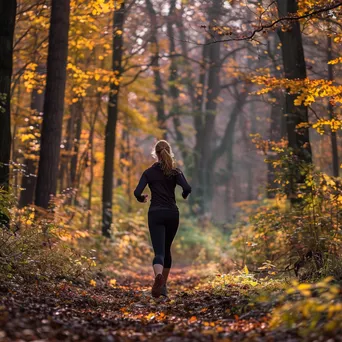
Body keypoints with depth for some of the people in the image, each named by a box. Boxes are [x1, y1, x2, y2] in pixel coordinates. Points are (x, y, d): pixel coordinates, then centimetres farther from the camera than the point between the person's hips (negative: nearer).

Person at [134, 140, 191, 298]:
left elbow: (137, 192, -10)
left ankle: (158, 276, -41)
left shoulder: (149, 172, 0)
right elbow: (187, 188, -13)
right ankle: (163, 286, 26)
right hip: (172, 214, 2)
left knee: (159, 251, -10)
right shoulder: (175, 171, 2)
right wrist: (184, 195, 10)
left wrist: (142, 199, 13)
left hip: (155, 214, -2)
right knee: (166, 250, 20)